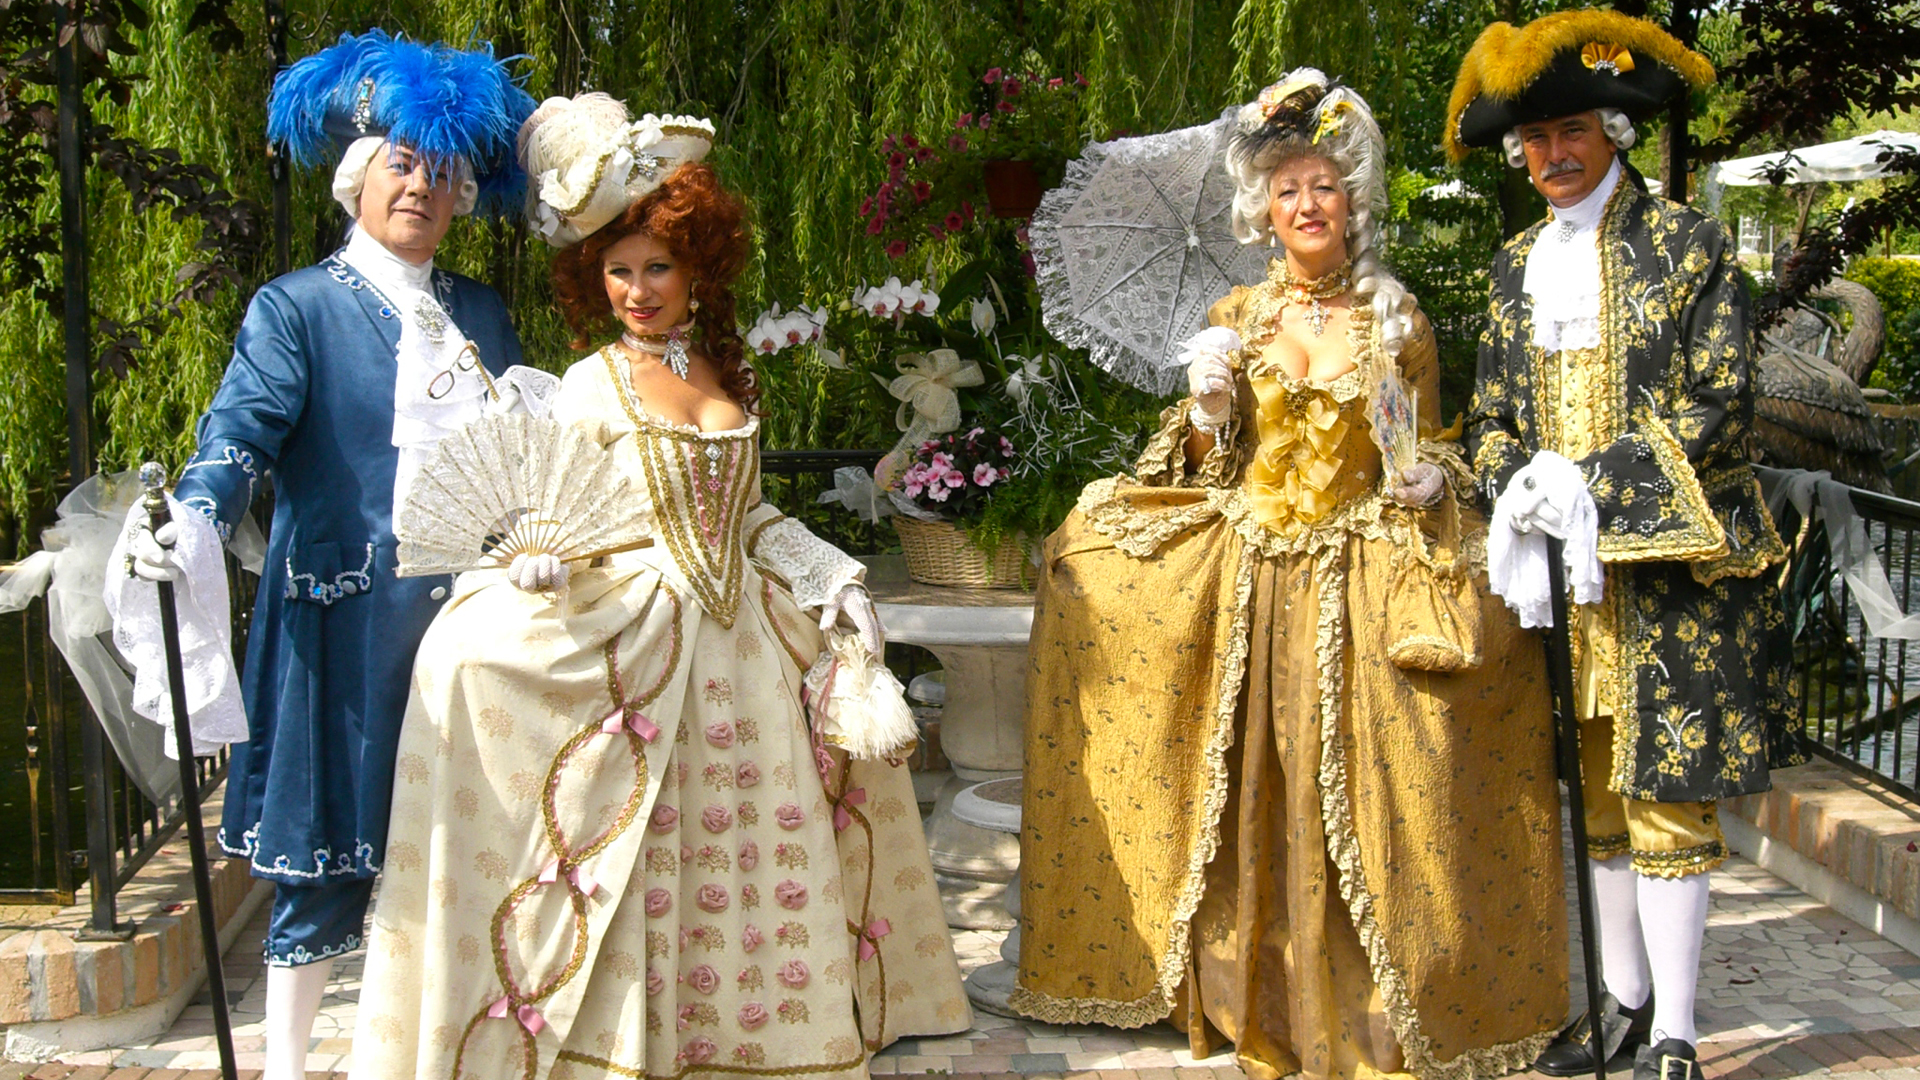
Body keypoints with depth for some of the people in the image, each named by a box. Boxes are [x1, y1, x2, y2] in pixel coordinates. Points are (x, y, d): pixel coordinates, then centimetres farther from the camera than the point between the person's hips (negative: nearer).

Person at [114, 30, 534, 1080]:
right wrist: (193, 521, -34)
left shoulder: (483, 313, 15)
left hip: (469, 611, 5)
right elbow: (243, 426, -16)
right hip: (347, 626, -4)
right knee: (330, 849, 3)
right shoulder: (297, 309, -2)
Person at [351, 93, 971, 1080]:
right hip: (633, 639, -4)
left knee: (750, 854, 10)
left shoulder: (730, 374, 11)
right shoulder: (592, 386, -2)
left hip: (742, 631, 5)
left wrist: (833, 575, 6)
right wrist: (545, 565, -26)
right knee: (643, 864, -4)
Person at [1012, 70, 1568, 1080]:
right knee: (1254, 791, 1)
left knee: (1361, 794, -4)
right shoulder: (1235, 320, 7)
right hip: (1248, 579, 1)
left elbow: (1434, 446, 11)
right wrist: (1206, 405, -10)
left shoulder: (1396, 315, 4)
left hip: (1365, 579, -1)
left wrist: (1430, 476, -10)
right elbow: (1206, 465, 9)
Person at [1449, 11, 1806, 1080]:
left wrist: (1592, 482, -18)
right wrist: (1517, 487, -7)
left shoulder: (1688, 242, -3)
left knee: (1667, 794, -4)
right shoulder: (1519, 264, 12)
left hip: (1670, 563, -5)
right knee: (1596, 790, 12)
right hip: (1563, 566, 5)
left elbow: (1720, 407, -10)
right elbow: (1492, 416, 14)